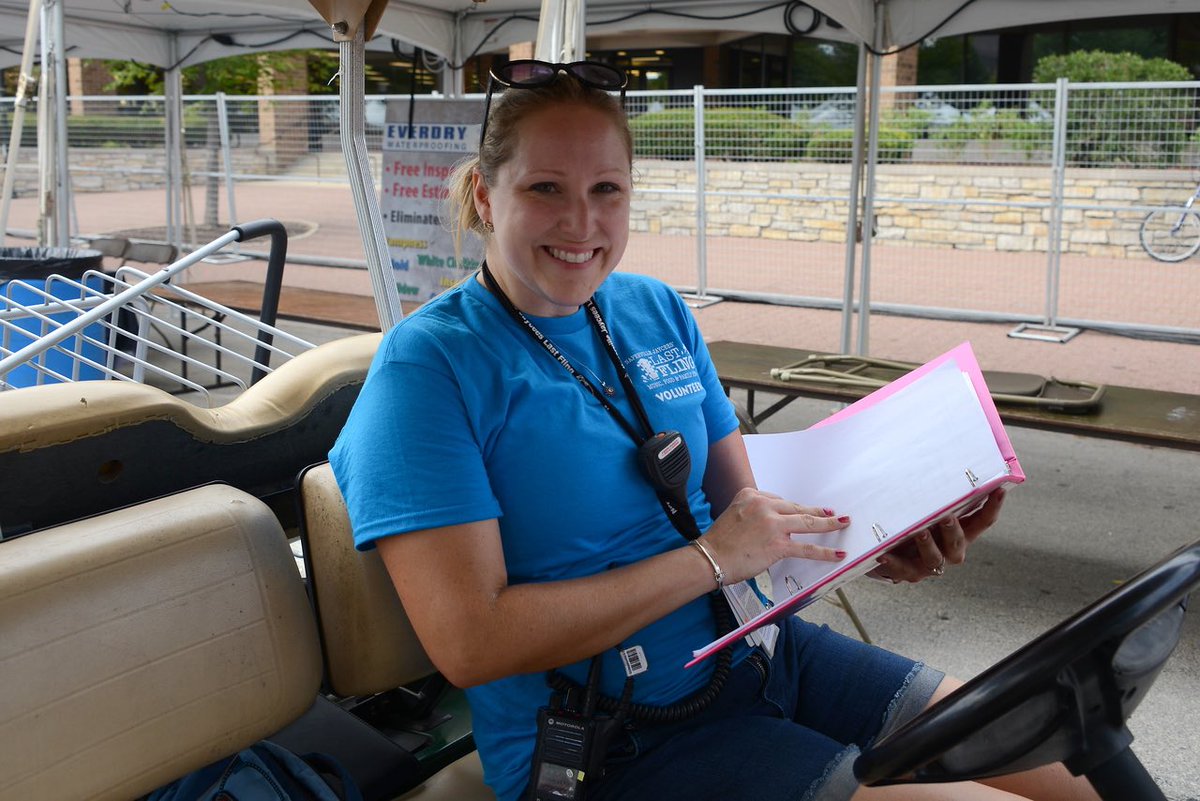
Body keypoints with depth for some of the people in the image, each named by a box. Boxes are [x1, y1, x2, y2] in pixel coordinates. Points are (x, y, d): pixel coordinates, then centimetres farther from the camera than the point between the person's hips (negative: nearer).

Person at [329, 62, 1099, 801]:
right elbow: (471, 643, -20)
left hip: (755, 651, 6)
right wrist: (712, 559, -20)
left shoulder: (659, 311, 6)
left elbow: (746, 510, 10)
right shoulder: (429, 368, -14)